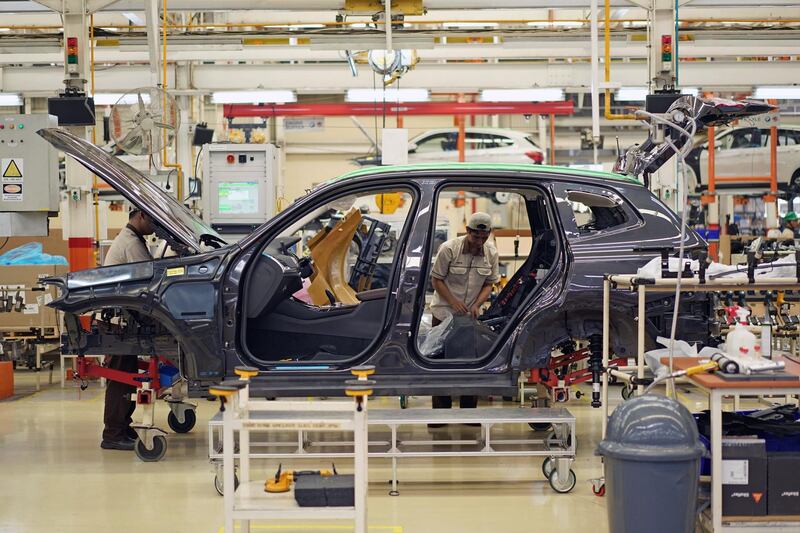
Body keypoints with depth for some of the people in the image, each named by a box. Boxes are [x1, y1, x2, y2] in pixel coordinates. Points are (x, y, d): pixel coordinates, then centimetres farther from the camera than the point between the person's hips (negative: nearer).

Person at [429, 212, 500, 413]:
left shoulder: (491, 253, -3)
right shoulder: (449, 249, -15)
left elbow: (489, 283, 4)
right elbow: (436, 279, -9)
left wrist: (477, 304, -13)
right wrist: (454, 302, -18)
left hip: (471, 315, 3)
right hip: (444, 313, -3)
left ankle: (469, 411, 14)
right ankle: (441, 412, 6)